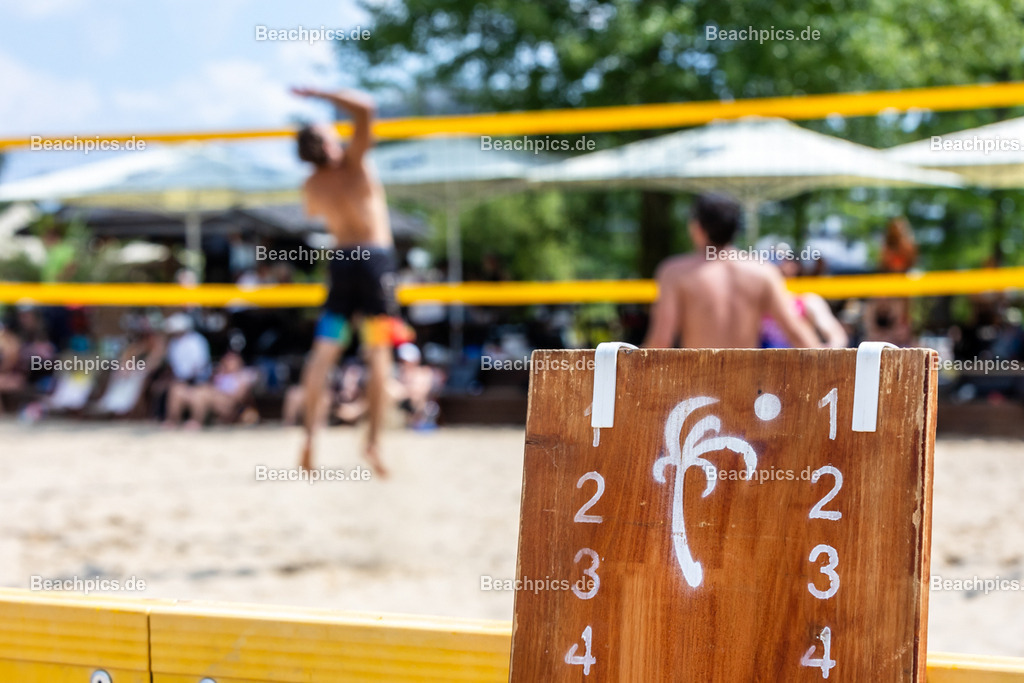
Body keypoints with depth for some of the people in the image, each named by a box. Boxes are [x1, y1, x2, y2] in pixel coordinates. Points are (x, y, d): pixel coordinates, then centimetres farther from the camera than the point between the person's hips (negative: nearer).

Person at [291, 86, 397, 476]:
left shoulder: (311, 187, 3)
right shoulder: (353, 164, -11)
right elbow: (365, 109, -19)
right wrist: (320, 95, -12)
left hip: (341, 261, 4)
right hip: (375, 257, -4)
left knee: (323, 351, 7)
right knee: (378, 353, -1)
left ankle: (309, 433, -3)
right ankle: (373, 441, -7)